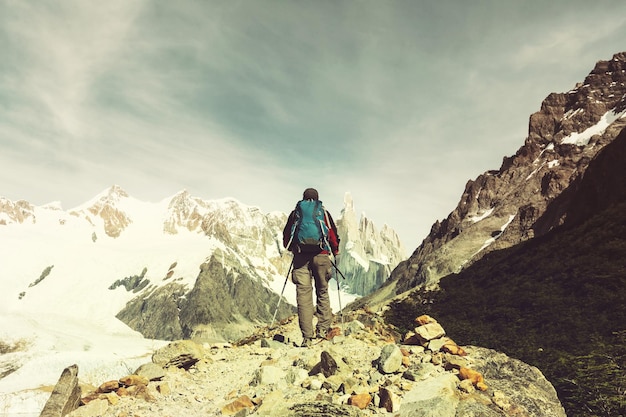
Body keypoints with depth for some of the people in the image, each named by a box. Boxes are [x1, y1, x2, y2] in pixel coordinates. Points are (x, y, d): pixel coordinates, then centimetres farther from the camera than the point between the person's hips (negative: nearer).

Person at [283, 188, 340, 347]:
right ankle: (323, 328, 14)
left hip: (300, 256, 0)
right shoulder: (324, 213, 12)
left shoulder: (295, 213, 14)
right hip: (321, 255, 0)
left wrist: (292, 249, 34)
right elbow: (333, 234, 10)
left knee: (303, 293, -1)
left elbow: (286, 236, 15)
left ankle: (307, 337, -2)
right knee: (322, 291, 15)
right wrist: (335, 251, 27)